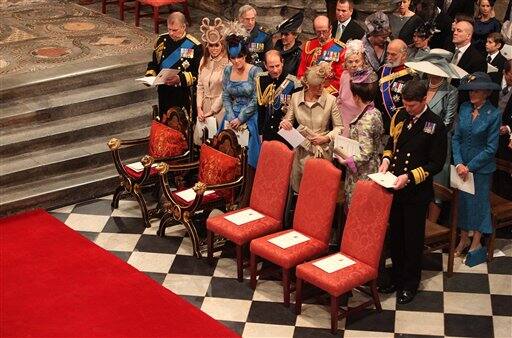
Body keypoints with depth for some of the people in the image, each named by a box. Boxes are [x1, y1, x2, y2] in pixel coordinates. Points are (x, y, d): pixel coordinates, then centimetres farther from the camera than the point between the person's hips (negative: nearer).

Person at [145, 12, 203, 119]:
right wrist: (149, 76, -3)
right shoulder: (162, 41, 4)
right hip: (164, 93, 5)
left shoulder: (194, 46, -12)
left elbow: (198, 74, -13)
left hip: (183, 95, -5)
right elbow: (154, 63, 16)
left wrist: (181, 79, -27)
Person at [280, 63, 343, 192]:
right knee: (297, 188, 9)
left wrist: (326, 137, -17)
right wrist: (284, 123, -12)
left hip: (322, 152, -2)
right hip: (301, 151, 2)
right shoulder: (296, 97, -1)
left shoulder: (330, 100, -8)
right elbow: (289, 120, 11)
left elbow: (339, 127, -1)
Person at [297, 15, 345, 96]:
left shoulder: (340, 48, 1)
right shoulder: (309, 45, 13)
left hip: (330, 94, -3)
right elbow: (301, 72, 14)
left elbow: (341, 77, -2)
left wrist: (325, 92, -11)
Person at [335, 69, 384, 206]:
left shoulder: (365, 121, -23)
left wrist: (345, 160, -10)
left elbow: (365, 155, -24)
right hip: (373, 168, 9)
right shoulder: (375, 113, 4)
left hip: (361, 175, -9)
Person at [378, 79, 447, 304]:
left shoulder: (435, 126, -13)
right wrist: (386, 160, -3)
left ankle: (410, 283, 23)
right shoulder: (400, 116, 1)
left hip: (417, 192, -5)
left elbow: (436, 164, -11)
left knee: (412, 238, 8)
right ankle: (396, 277, 33)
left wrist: (409, 176, -20)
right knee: (394, 234, 16)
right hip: (394, 187, 5)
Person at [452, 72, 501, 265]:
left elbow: (491, 148, -13)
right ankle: (464, 238, 31)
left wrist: (470, 167, -13)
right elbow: (456, 138, 0)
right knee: (462, 200, 13)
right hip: (461, 165, 4)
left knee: (479, 202, 7)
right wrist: (458, 163, -12)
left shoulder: (494, 114, -14)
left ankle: (476, 243, 22)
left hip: (481, 168, -4)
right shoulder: (464, 108, -2)